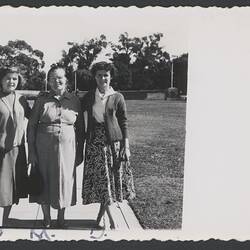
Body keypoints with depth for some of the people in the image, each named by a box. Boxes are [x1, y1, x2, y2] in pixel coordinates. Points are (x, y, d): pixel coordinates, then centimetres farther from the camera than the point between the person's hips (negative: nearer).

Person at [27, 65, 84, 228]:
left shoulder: (74, 100, 2)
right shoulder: (42, 100, -1)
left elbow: (80, 128, 6)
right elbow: (31, 125, 0)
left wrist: (80, 152, 5)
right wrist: (31, 152, -5)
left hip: (67, 148, 1)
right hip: (44, 148, 0)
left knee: (65, 183, 9)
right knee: (44, 183, 8)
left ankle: (61, 219, 29)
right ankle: (47, 220, 28)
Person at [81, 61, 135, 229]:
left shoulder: (117, 97, 0)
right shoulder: (88, 97, 6)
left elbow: (124, 123, 0)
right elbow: (83, 121, 8)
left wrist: (126, 147, -6)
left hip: (114, 142, -1)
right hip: (95, 143, 1)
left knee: (111, 178, 4)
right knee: (100, 180, -1)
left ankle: (100, 216, 21)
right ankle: (112, 220, 7)